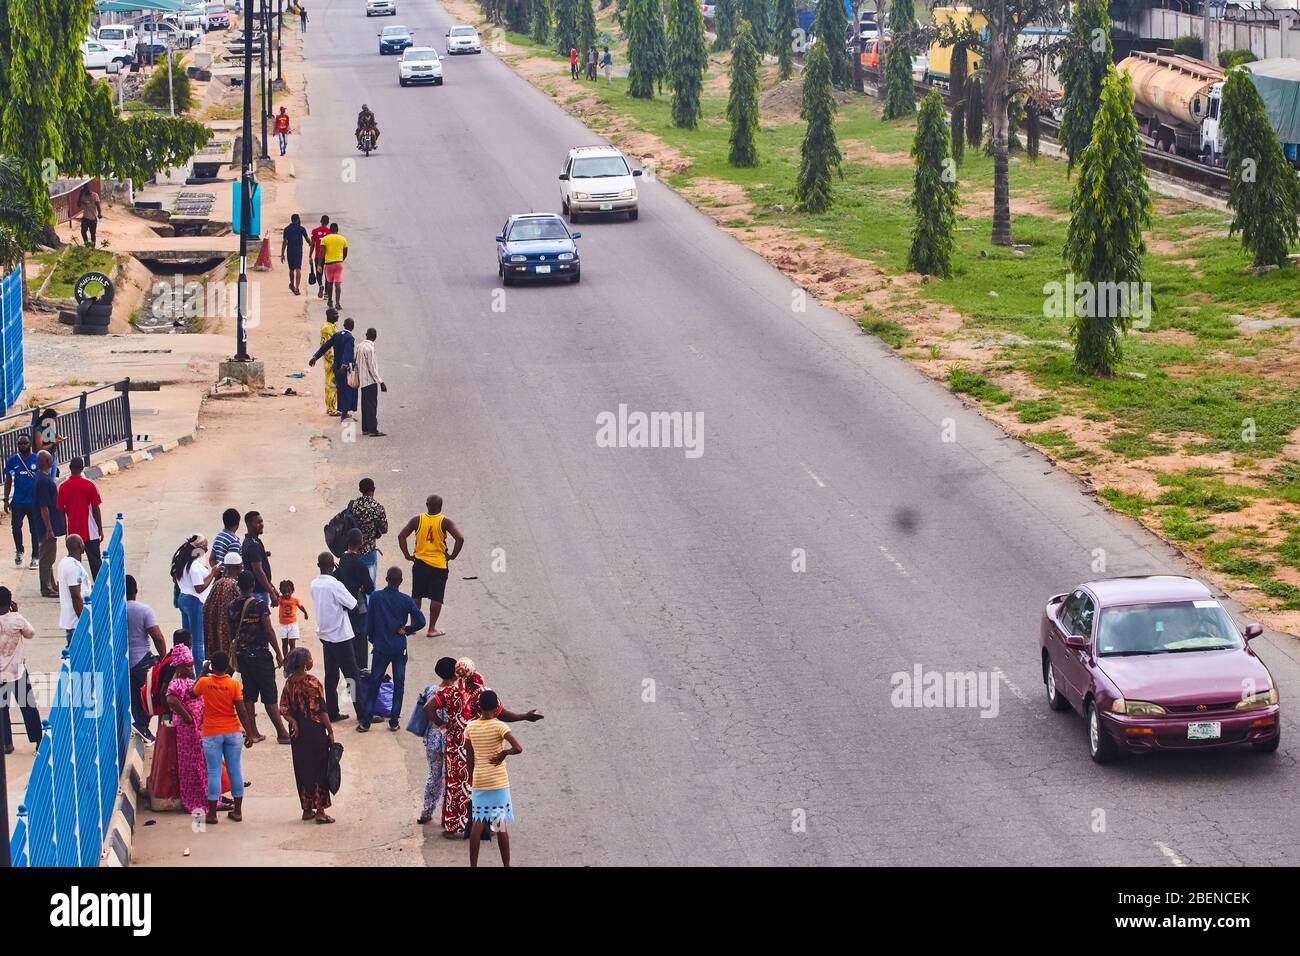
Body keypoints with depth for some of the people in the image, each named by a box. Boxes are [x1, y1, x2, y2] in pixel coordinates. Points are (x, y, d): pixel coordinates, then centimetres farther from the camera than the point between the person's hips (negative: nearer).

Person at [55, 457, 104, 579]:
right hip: (90, 532, -2)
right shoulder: (89, 485, -10)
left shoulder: (63, 487, -3)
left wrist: (65, 530, 14)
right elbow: (95, 509, -7)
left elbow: (61, 511, 2)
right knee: (95, 561, 5)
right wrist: (100, 529, 2)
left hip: (72, 531, 2)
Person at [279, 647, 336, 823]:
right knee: (319, 768, 3)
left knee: (302, 769, 13)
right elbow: (321, 709, -15)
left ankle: (307, 809, 20)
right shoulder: (312, 682, -17)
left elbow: (284, 709, 1)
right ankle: (320, 811, 5)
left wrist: (293, 721, -6)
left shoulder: (289, 682, 2)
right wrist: (330, 730, -8)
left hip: (298, 730, 6)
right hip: (315, 729, -6)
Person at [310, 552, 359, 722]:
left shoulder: (314, 585, 2)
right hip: (340, 636, -7)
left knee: (331, 675, 12)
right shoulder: (335, 586, -20)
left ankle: (332, 712, 14)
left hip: (325, 635, 7)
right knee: (352, 675, 0)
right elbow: (353, 605, -15)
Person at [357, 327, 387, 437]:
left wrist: (358, 378, 24)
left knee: (365, 405, 13)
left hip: (363, 381, 8)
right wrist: (381, 382, -15)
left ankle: (365, 429, 17)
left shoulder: (360, 346, 6)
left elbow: (357, 363, 15)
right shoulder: (369, 348, -19)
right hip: (371, 381, -8)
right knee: (372, 406, -5)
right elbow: (372, 368, -19)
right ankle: (373, 430, -5)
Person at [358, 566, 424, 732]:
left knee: (374, 683, 8)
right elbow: (420, 621, -13)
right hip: (399, 648, 0)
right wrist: (406, 630, 3)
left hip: (381, 648, 0)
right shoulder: (406, 600, -8)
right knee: (398, 684, 11)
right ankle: (394, 721, 11)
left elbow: (370, 622, 0)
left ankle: (365, 722, 8)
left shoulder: (375, 597, -7)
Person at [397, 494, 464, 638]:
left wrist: (407, 555, 4)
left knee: (416, 596, 14)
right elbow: (460, 538, -17)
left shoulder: (417, 520, -3)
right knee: (436, 598, 5)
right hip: (439, 565, -2)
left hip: (420, 563, 2)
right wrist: (453, 555, -5)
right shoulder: (445, 522, -9)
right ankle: (432, 629, 7)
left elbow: (401, 536, -3)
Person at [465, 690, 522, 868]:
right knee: (501, 825, 3)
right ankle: (506, 865, 7)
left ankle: (473, 865, 6)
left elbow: (469, 758, 7)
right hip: (498, 782, -3)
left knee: (478, 823, 7)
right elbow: (518, 748, -24)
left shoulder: (470, 727, 0)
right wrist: (504, 753, -5)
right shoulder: (500, 726, -12)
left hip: (478, 781, 3)